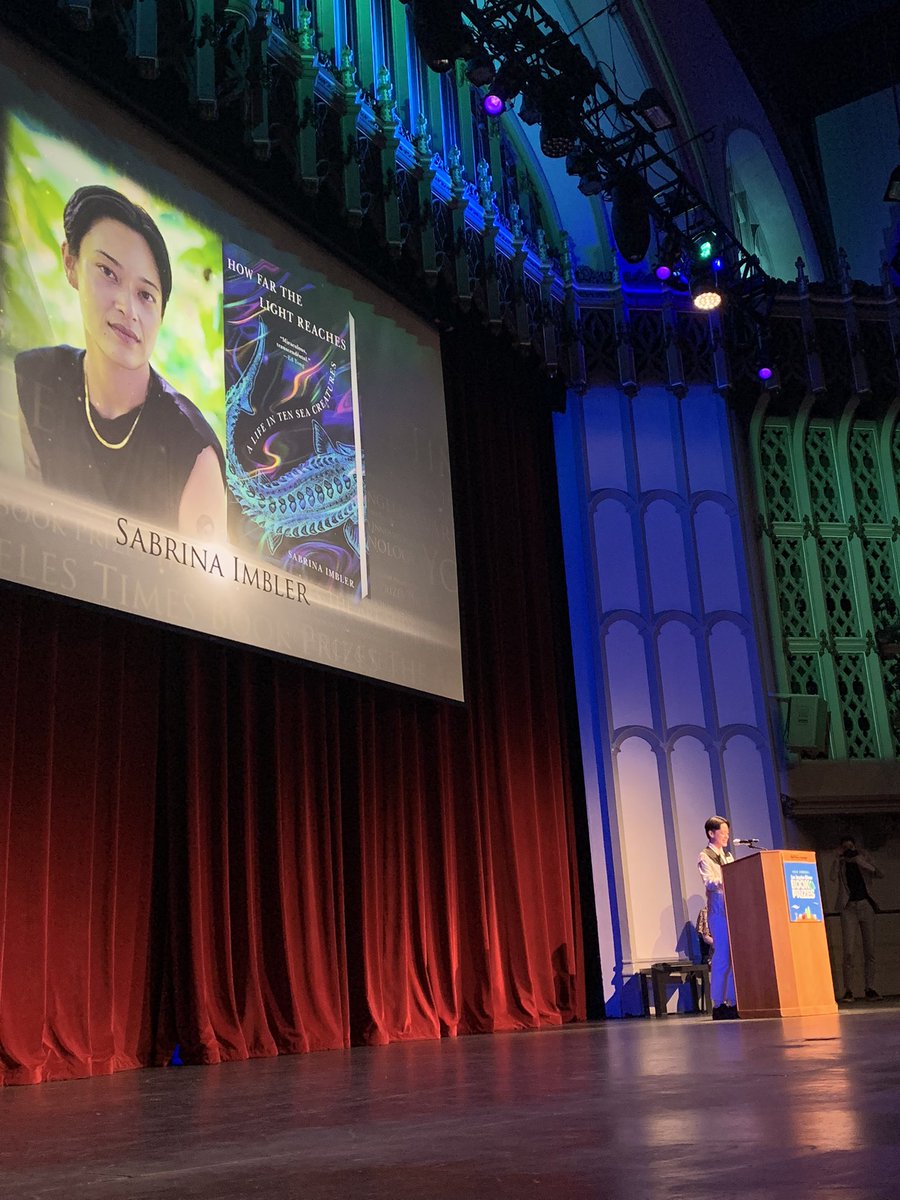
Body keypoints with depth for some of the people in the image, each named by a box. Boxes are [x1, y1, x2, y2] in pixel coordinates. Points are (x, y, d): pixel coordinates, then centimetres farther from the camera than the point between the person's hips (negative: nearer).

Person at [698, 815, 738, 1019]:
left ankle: (733, 1002, 10)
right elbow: (710, 883, -15)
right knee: (722, 957, -7)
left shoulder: (727, 855, 21)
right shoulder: (705, 857, -1)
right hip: (718, 910, -7)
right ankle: (718, 1004, -2)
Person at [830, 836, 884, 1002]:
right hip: (848, 908, -2)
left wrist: (860, 860, -10)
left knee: (870, 950, 1)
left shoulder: (863, 859, 11)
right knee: (849, 952, -9)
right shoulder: (840, 863, 7)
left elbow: (880, 874, -1)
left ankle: (870, 989, 6)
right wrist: (838, 858, -10)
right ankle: (848, 991, -7)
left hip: (866, 905, 2)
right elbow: (833, 878, -12)